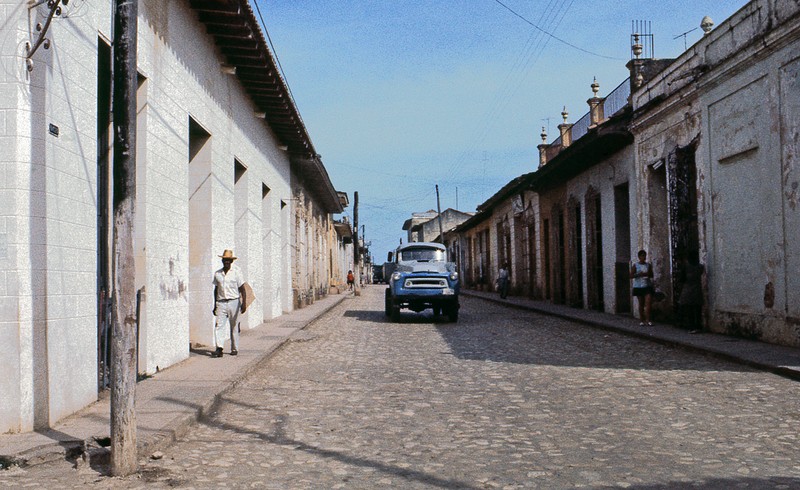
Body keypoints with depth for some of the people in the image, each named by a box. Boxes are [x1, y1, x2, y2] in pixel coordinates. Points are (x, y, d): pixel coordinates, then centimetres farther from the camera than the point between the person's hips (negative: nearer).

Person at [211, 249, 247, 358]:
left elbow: (242, 289, -3)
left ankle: (234, 348, 16)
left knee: (234, 327, 5)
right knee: (219, 325, -11)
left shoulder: (237, 271, 0)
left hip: (234, 302, -2)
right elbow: (216, 290, 18)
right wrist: (215, 306, 17)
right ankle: (219, 349, -17)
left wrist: (244, 303, -14)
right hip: (221, 303, 2)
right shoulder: (217, 273, 11)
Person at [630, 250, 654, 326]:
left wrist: (647, 274, -12)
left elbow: (652, 275, 10)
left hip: (647, 286, 1)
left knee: (648, 303, -11)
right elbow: (631, 276, -3)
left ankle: (647, 320, -13)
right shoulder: (635, 265, 1)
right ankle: (641, 320, 12)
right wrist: (639, 275, -19)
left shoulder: (648, 265, 8)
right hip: (638, 286, -1)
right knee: (641, 304, 4)